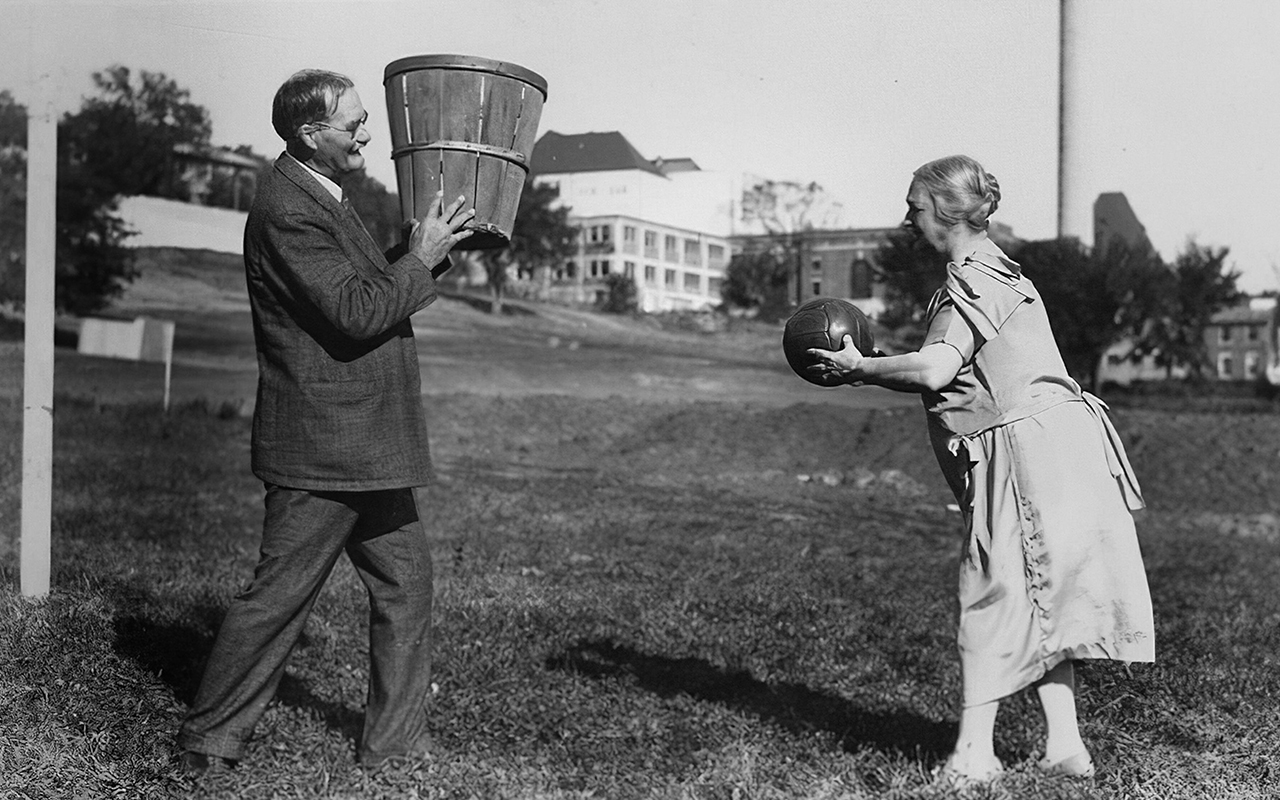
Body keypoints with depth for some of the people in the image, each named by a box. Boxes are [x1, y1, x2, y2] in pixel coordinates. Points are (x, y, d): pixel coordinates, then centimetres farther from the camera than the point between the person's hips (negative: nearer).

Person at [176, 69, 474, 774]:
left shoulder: (322, 198, 15)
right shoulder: (286, 212, -18)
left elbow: (373, 291, 20)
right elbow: (357, 314, -24)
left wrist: (431, 247, 7)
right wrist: (421, 260, -11)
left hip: (366, 449, 10)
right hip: (321, 447, -10)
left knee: (406, 584, 13)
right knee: (278, 596, -1)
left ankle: (393, 744, 22)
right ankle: (208, 745, 13)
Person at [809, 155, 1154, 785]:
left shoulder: (976, 280, -11)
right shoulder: (990, 271, 21)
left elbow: (935, 368, -25)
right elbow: (957, 378, 21)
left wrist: (859, 368, -10)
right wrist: (870, 373, 14)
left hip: (1029, 451, -10)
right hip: (1052, 449, 10)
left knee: (994, 595, -5)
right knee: (1036, 601, 13)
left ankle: (973, 751, 0)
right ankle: (1064, 745, 17)